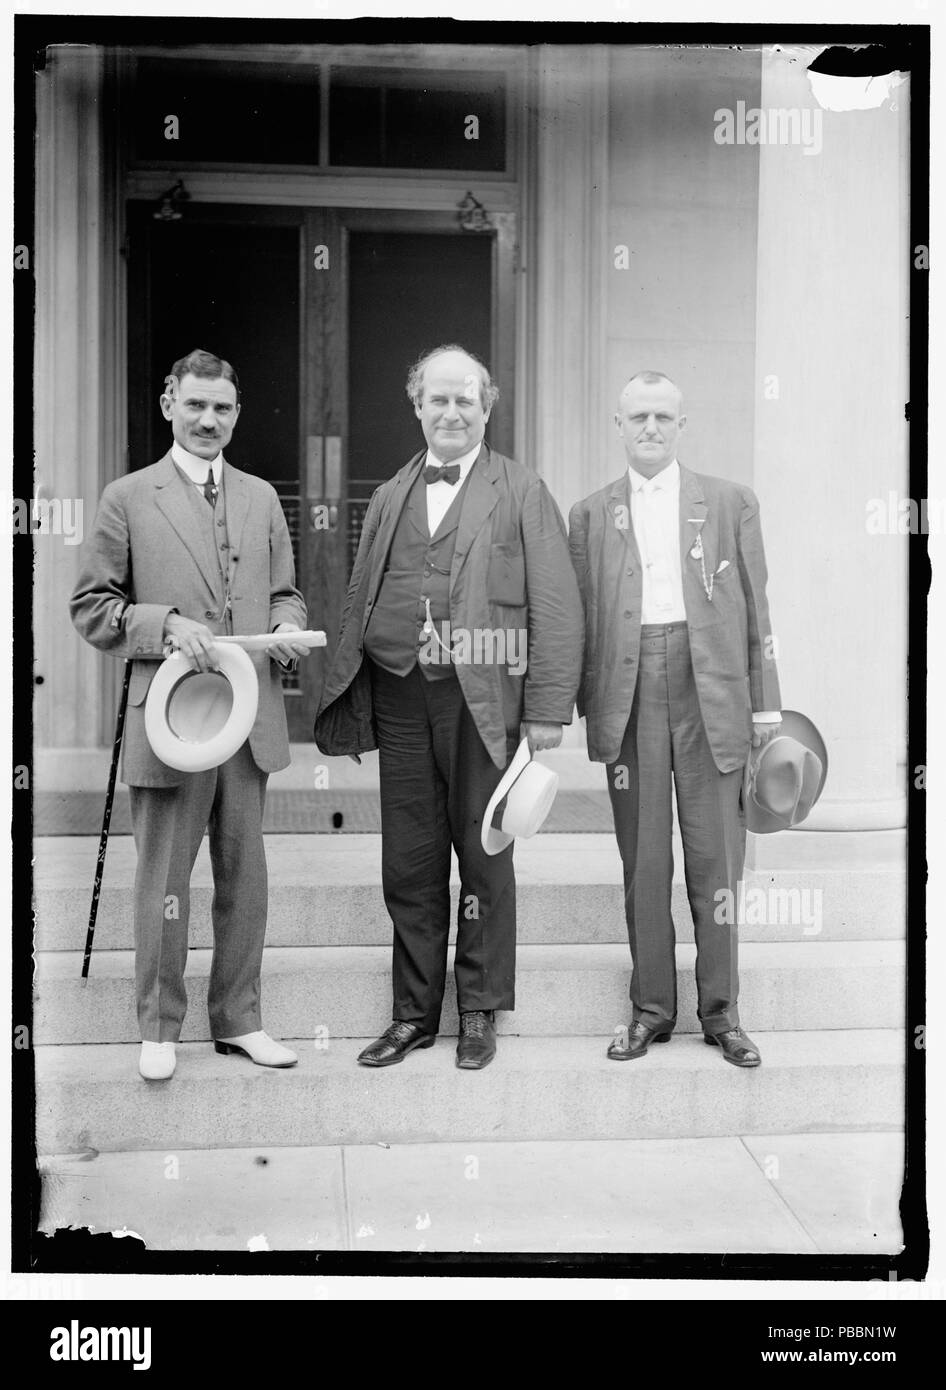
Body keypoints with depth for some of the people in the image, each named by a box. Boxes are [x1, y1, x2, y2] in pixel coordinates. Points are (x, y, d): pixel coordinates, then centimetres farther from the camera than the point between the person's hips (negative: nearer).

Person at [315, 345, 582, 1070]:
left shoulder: (523, 493, 2)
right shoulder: (389, 498, 16)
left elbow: (556, 608, -4)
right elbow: (361, 603, 17)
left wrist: (547, 708, -11)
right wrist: (343, 698, 8)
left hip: (483, 700, -4)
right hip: (399, 700, 4)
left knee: (484, 860, 7)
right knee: (409, 867, 9)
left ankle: (480, 1012, 21)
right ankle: (415, 1014, 22)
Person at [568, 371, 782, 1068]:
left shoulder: (731, 503, 9)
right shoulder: (591, 514, 11)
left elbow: (756, 609, 8)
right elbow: (578, 619, 10)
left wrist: (767, 703, 2)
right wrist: (584, 704, 2)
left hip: (712, 691, -1)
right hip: (629, 698, 1)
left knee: (716, 857, 3)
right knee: (643, 859, 5)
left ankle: (721, 1010, 14)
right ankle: (651, 1007, 17)